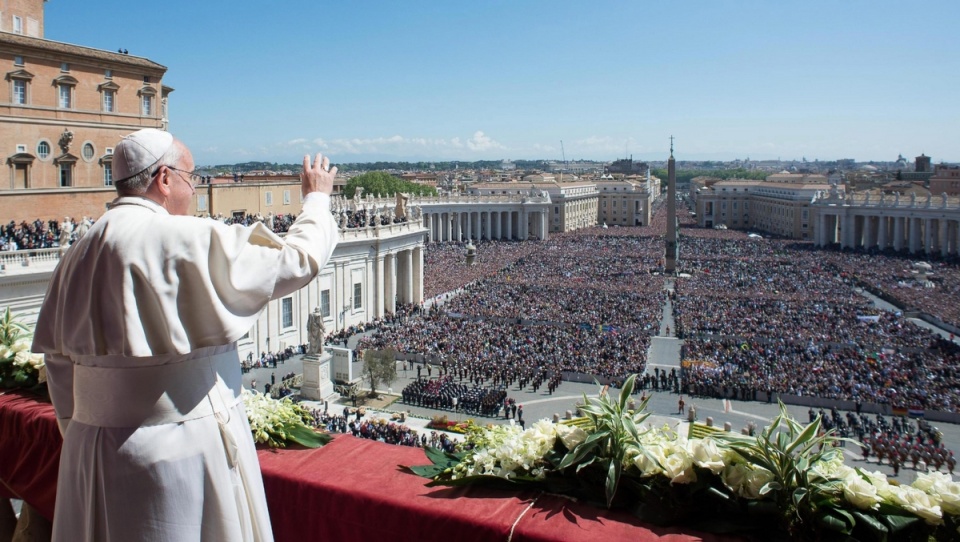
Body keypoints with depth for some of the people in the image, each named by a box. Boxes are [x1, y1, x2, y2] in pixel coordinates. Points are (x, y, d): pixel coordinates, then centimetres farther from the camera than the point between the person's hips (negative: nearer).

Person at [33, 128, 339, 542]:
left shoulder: (79, 254, 4)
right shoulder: (190, 241, -16)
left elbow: (59, 359, 9)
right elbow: (298, 262, -10)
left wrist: (81, 437, 19)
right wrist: (316, 199, 8)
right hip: (180, 451, -6)